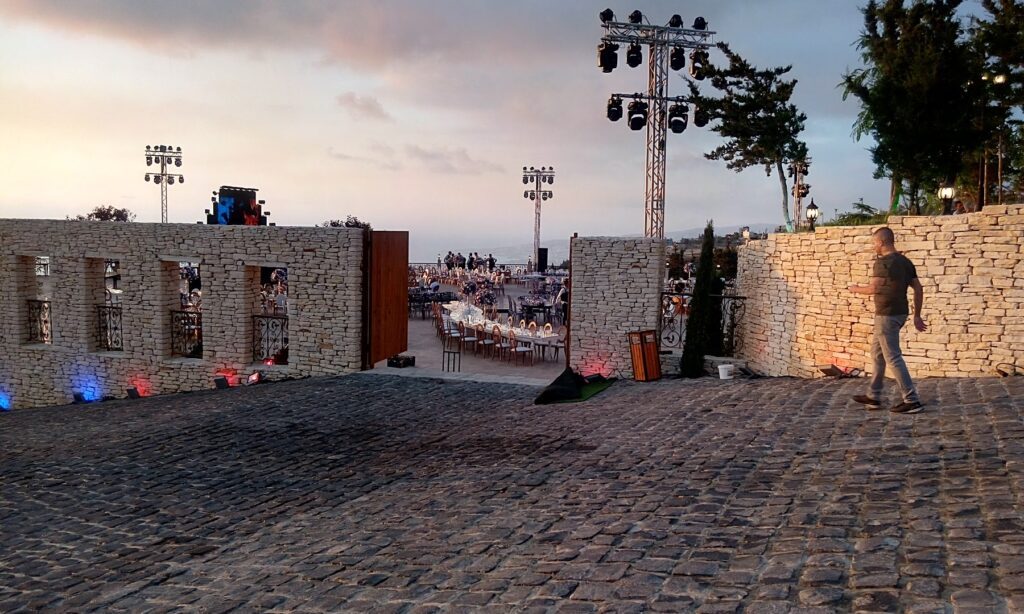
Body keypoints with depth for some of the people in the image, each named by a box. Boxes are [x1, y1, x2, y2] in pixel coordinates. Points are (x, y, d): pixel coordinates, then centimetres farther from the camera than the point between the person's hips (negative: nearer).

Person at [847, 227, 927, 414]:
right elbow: (918, 289, 11)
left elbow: (873, 288, -22)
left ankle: (912, 400, -5)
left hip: (887, 315, -9)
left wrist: (856, 289, -1)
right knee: (877, 353, 19)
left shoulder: (883, 262, -15)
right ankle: (873, 396, 25)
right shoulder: (905, 262, 11)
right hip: (900, 313, 9)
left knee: (893, 358, -5)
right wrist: (917, 316, 15)